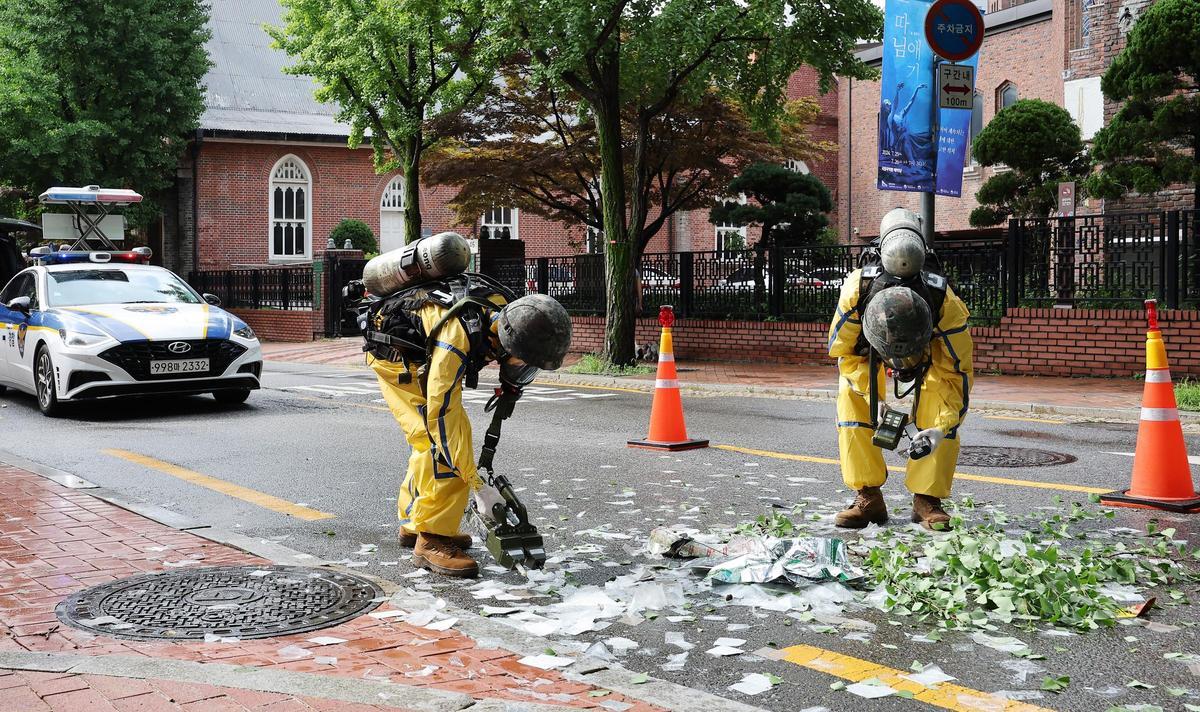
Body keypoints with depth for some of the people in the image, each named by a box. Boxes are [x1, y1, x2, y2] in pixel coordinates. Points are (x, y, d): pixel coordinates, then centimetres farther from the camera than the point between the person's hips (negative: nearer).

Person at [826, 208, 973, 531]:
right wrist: (879, 399, -31)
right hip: (870, 354, 1)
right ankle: (868, 497, -11)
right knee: (850, 397, -21)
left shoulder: (947, 305, -42)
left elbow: (958, 374, -29)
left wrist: (940, 428, -40)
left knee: (941, 406, -25)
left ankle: (927, 498, -9)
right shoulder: (857, 290, -40)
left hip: (934, 356, -1)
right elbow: (844, 353, -21)